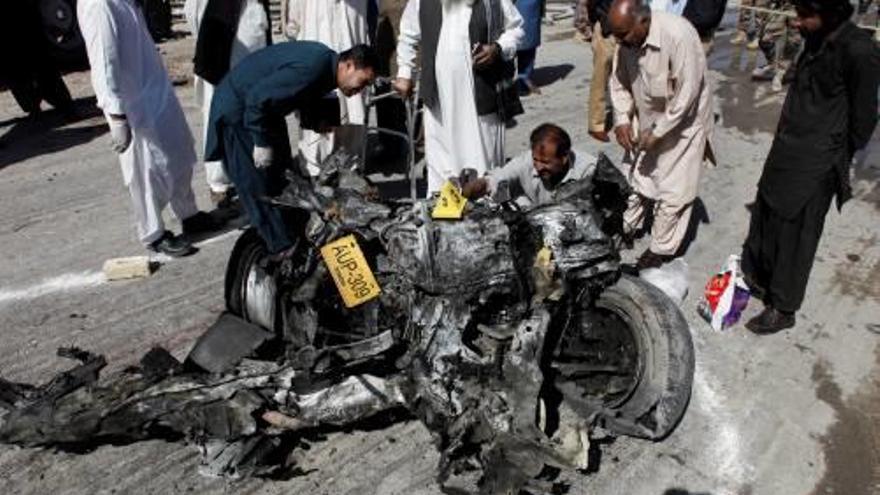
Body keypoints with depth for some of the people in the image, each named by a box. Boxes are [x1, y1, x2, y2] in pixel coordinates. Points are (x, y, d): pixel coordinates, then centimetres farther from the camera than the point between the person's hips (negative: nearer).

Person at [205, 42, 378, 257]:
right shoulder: (310, 69, -32)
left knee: (282, 175, 13)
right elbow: (257, 99, -32)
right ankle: (282, 250, 2)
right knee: (260, 183, -5)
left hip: (264, 108, 10)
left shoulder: (327, 60, -3)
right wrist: (262, 143, -24)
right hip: (239, 110, -10)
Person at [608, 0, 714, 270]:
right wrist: (622, 119, -9)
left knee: (672, 192, 1)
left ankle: (661, 250, 17)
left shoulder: (679, 35, -31)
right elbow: (619, 81, 3)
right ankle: (626, 229, 36)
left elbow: (687, 93, -28)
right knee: (637, 177, 17)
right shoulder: (628, 40, -11)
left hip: (681, 122, -6)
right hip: (646, 120, 6)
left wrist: (658, 132, -23)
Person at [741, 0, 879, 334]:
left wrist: (837, 161, -2)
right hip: (784, 153, 8)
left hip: (813, 167, -8)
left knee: (794, 237, 4)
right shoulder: (817, 40, 4)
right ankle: (757, 277, 39)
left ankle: (783, 309, 19)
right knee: (764, 220, 18)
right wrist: (785, 141, 13)